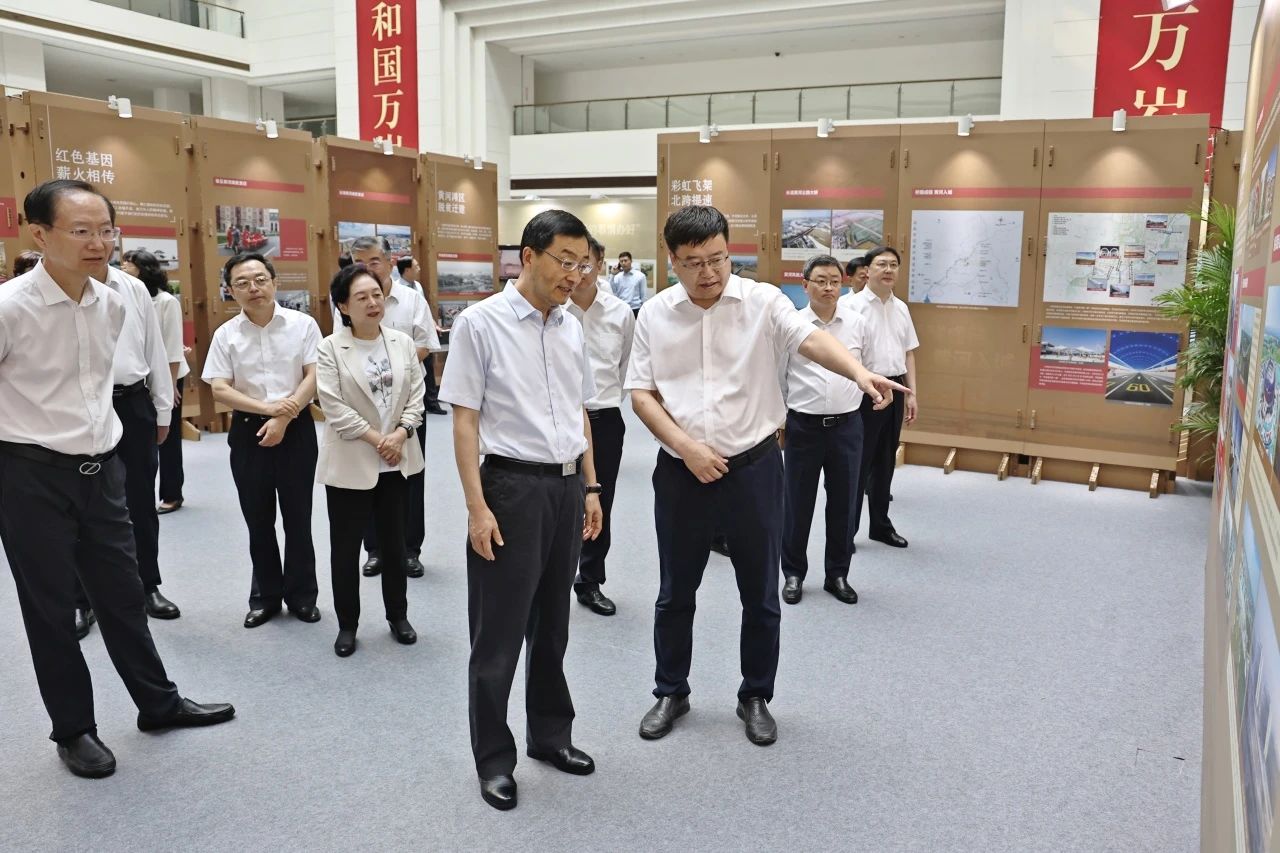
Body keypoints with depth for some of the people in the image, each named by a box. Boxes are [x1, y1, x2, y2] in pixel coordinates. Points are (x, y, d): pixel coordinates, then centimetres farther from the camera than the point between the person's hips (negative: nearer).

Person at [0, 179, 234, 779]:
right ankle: (73, 728, 26)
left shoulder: (113, 305, 2)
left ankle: (158, 703, 32)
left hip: (101, 468, 6)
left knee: (123, 593, 17)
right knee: (51, 608, 9)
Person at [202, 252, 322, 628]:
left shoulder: (303, 324, -4)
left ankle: (302, 594, 21)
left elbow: (313, 377, -7)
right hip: (248, 430, 2)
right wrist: (266, 407, -16)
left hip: (296, 428, -2)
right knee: (258, 520, 11)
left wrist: (283, 418, -15)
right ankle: (265, 596, 25)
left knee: (297, 516, 8)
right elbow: (219, 389, -3)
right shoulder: (225, 334, 1)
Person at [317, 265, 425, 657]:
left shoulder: (403, 343, 3)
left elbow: (416, 395, 2)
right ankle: (347, 624, 22)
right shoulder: (331, 348, -7)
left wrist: (399, 434, -13)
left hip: (396, 461, 3)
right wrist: (375, 439, -15)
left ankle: (398, 615, 29)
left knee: (394, 543, 13)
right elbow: (333, 407, -13)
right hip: (350, 463, -3)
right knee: (346, 546, 6)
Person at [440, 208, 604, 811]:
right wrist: (477, 507, -15)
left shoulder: (572, 328, 9)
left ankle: (550, 734, 36)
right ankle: (494, 757, 23)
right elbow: (465, 420, -10)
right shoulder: (480, 323, -9)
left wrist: (591, 488, 14)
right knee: (500, 631, 6)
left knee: (552, 624, 18)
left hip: (567, 487, 6)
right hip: (512, 486, -5)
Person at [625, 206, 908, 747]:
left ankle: (755, 698, 30)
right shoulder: (654, 315, -1)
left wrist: (860, 374, -41)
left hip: (753, 467, -1)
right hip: (681, 473, 2)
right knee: (675, 593, 14)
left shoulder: (762, 301, -6)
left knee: (760, 595, 11)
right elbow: (641, 393, -1)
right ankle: (671, 693, 33)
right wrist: (686, 447, -13)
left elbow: (811, 340, -22)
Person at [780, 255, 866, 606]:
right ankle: (793, 574, 23)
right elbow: (777, 375, 4)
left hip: (847, 425, 2)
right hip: (803, 425, -2)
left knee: (843, 502, 10)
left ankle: (838, 574, 25)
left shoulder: (856, 322, 3)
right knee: (797, 503, 7)